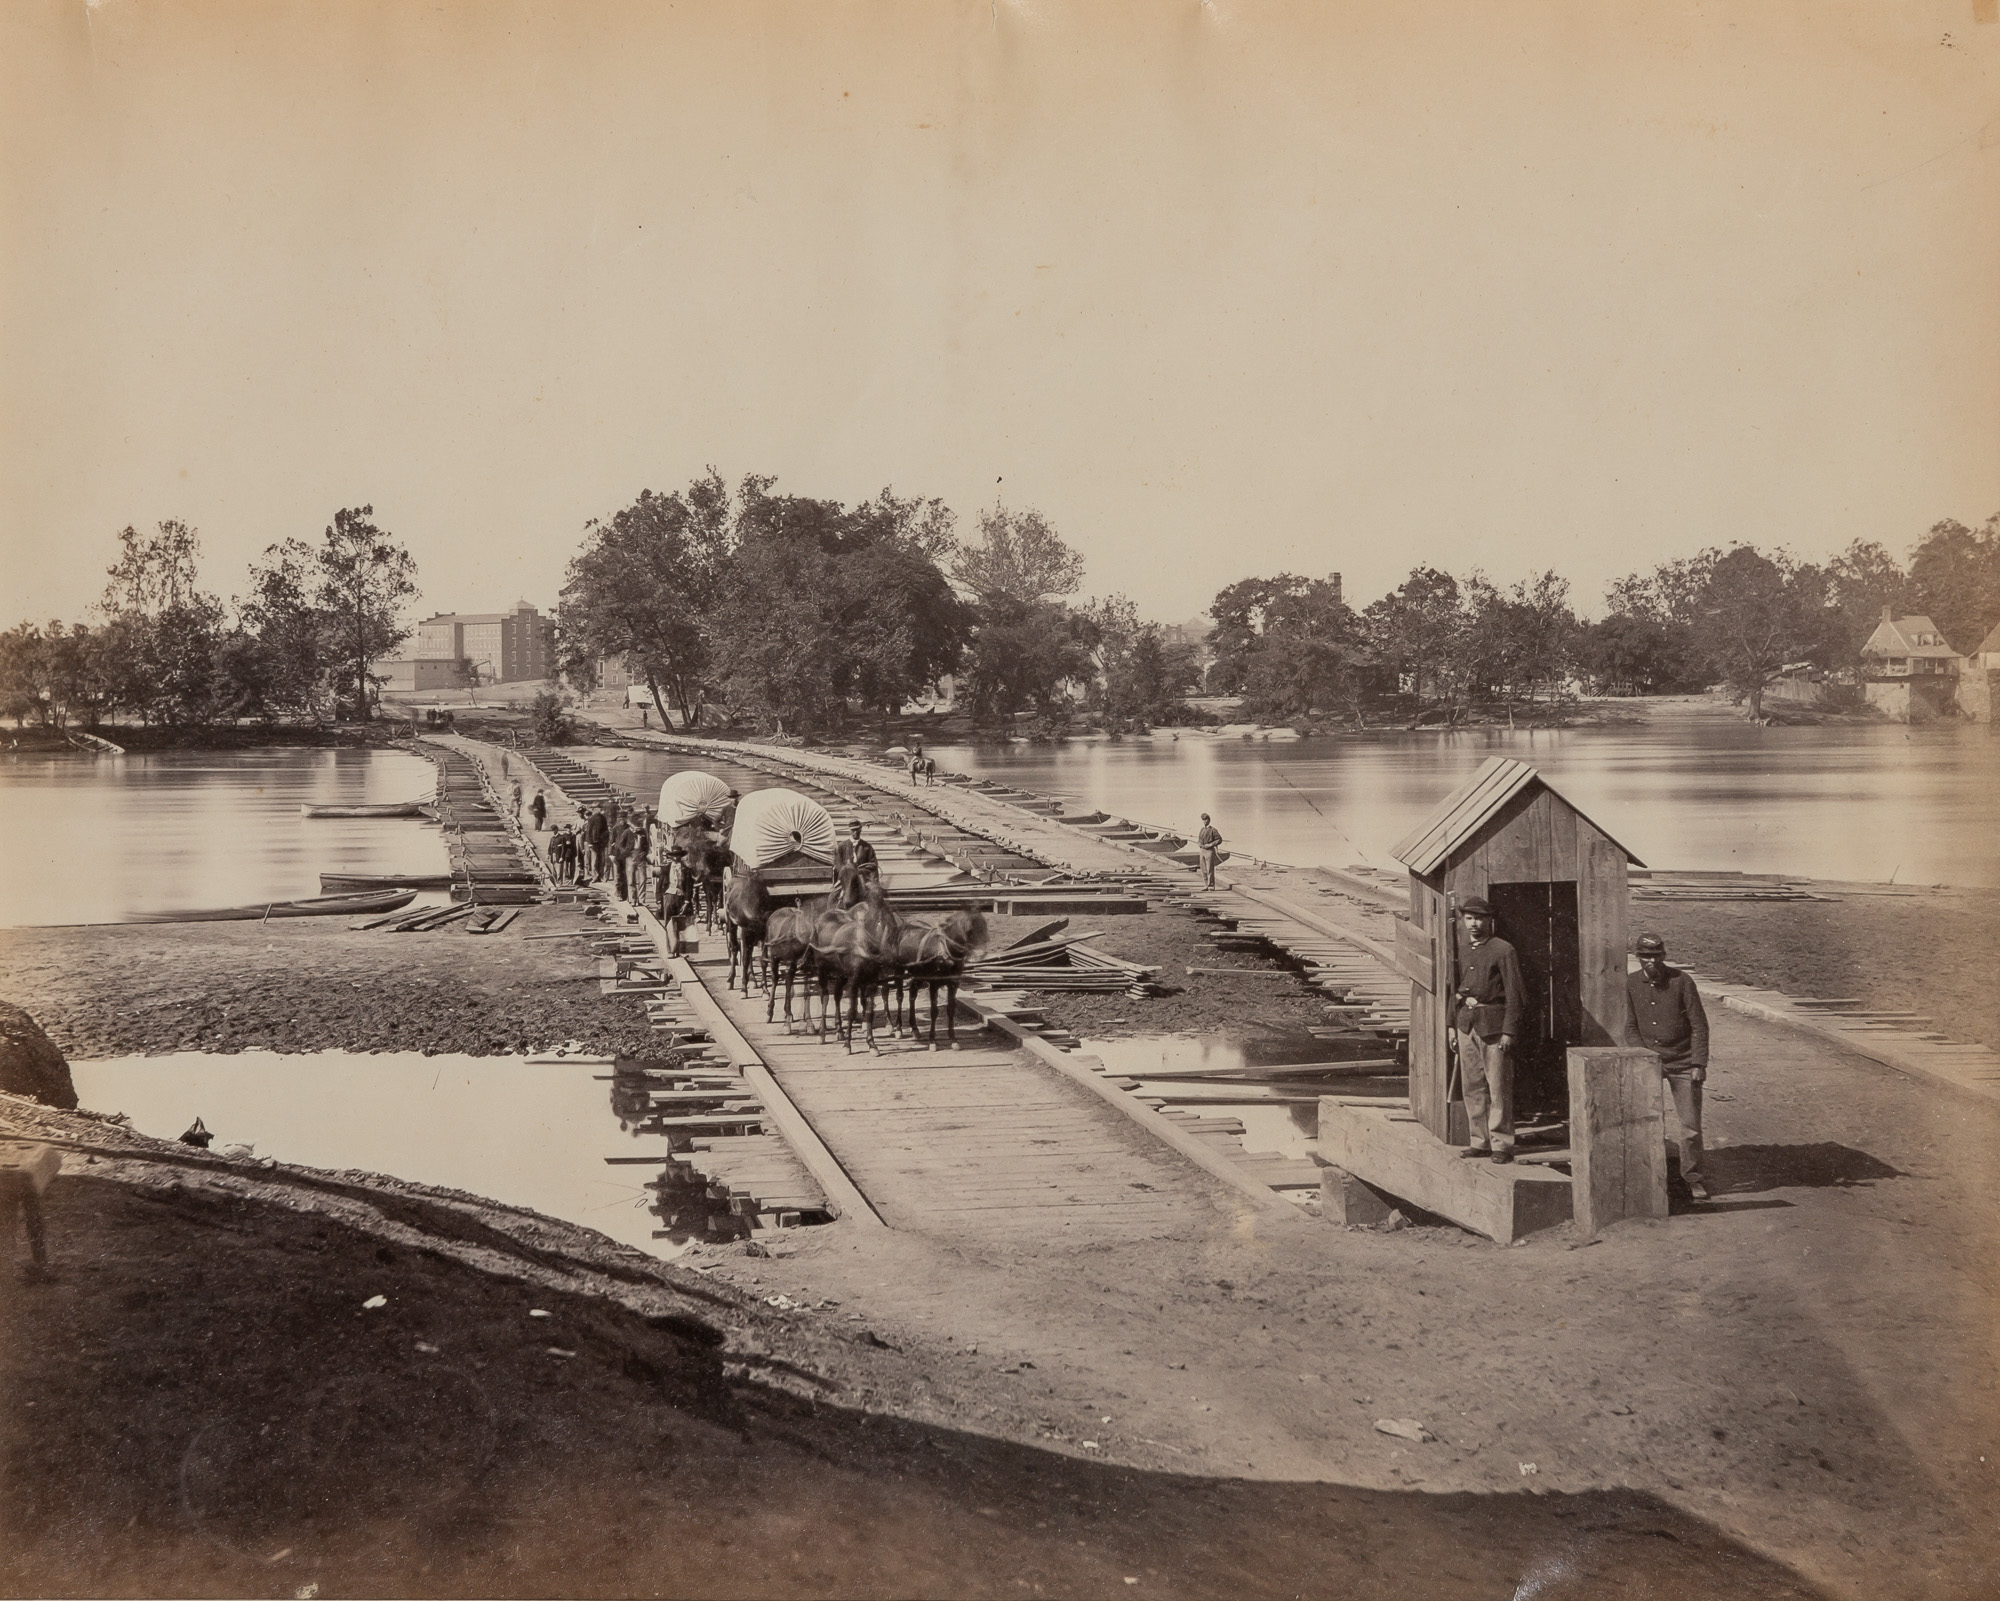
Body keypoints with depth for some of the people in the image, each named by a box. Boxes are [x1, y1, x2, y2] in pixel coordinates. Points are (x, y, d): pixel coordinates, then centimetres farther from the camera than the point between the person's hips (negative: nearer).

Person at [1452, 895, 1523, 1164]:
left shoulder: (1503, 950, -5)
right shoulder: (1465, 952, 16)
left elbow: (1514, 994, -9)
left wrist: (1509, 1032, -14)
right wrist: (1460, 996, 9)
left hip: (1493, 1024, -7)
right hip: (1467, 1023, 7)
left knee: (1498, 1086, -5)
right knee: (1472, 1086, 8)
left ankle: (1501, 1144, -1)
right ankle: (1480, 1141, 15)